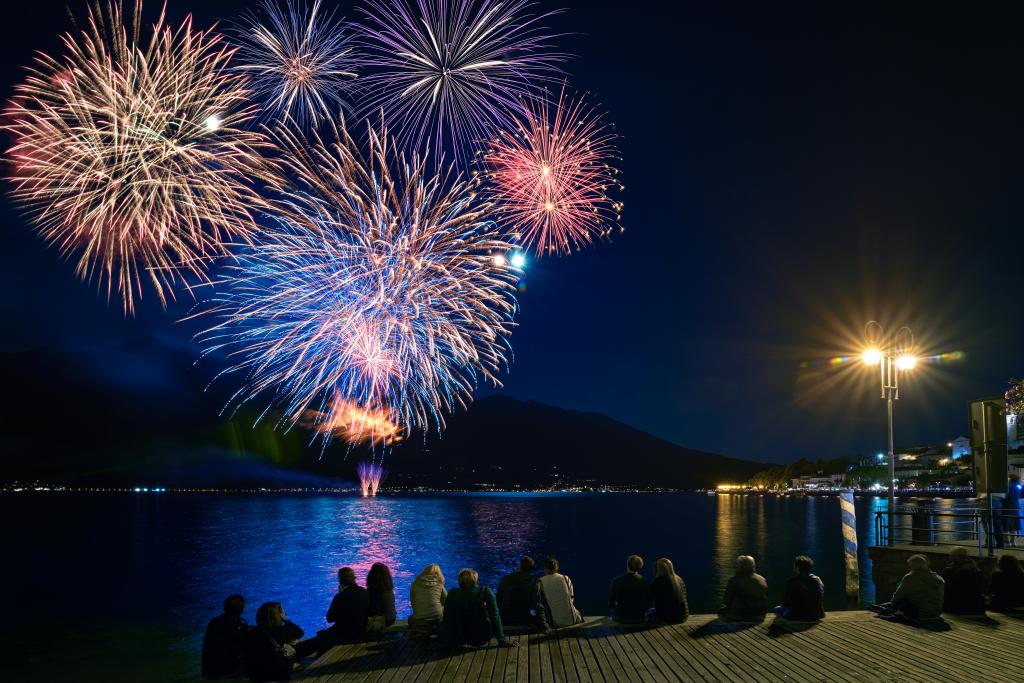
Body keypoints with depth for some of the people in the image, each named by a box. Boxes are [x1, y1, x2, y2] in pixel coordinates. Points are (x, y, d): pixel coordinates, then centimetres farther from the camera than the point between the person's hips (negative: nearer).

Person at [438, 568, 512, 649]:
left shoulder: (452, 594, -10)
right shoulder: (486, 592, -12)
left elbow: (446, 620, -4)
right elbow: (495, 617, -10)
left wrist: (446, 643, 7)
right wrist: (502, 641, -3)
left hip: (459, 639, 1)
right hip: (482, 639, -1)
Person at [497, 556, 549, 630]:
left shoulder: (505, 579, -1)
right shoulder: (534, 581, -9)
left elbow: (498, 602, 8)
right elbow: (538, 605, -14)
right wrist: (544, 627, -12)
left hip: (505, 621, 2)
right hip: (525, 621, -2)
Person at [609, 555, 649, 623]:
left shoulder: (616, 581, -12)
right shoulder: (644, 581, -10)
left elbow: (611, 603, -3)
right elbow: (647, 602, -1)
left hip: (620, 618, 0)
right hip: (639, 619, 0)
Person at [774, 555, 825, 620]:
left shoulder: (791, 581, -14)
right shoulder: (818, 580, 0)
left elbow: (786, 601, -8)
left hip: (798, 615, -6)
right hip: (816, 615, 6)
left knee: (777, 609, 19)